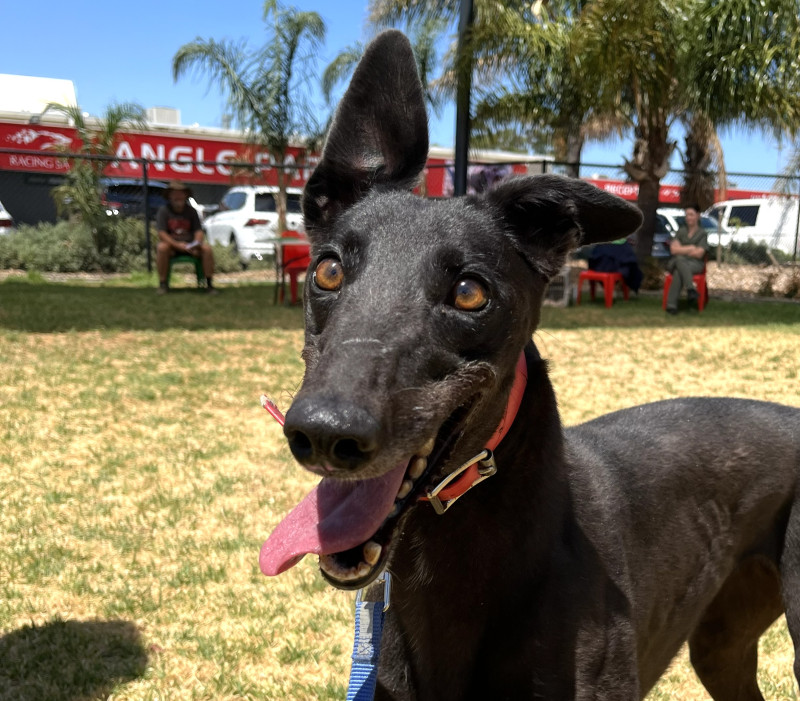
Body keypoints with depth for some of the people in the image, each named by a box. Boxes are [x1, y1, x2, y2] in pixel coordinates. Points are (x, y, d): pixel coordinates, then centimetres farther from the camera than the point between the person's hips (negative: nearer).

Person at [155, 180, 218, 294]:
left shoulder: (191, 211, 6)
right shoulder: (163, 211, -2)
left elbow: (199, 231, 1)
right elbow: (162, 234, -12)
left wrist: (197, 243, -23)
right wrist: (177, 245, -26)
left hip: (189, 245, 2)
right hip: (171, 245, -2)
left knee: (207, 248, -25)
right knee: (162, 247, -35)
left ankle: (209, 284, -19)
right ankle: (162, 284, -25)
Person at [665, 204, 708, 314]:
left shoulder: (702, 233, 8)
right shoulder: (681, 231, 18)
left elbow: (699, 254, -4)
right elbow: (673, 249, 5)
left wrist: (681, 249, -1)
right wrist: (690, 248, -3)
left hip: (695, 264, -2)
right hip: (677, 262, 2)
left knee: (678, 272, -38)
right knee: (679, 259, -39)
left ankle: (671, 304, -49)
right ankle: (691, 290, -54)